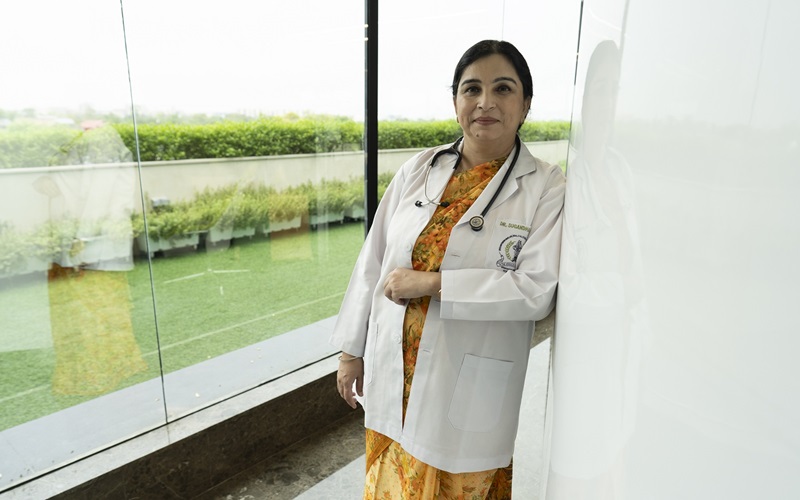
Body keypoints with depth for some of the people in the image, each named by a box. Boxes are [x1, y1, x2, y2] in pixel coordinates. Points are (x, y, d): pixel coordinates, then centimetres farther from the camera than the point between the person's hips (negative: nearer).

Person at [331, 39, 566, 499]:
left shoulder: (547, 189, -9)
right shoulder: (418, 171, 0)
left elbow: (537, 290, -18)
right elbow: (373, 263, 4)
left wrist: (431, 283, -20)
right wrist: (352, 350, 8)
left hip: (468, 391, -3)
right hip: (392, 372, 4)